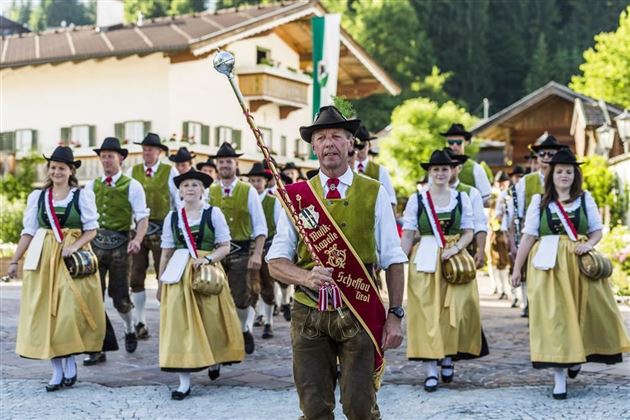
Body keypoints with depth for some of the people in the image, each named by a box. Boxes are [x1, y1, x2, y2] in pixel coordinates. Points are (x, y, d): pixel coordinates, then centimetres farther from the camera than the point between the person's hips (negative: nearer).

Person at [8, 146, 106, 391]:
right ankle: (57, 370, 8)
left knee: (70, 311, -10)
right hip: (43, 259, 3)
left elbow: (91, 229, 0)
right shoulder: (37, 196, 8)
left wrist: (75, 246, -16)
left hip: (74, 258, -3)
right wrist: (14, 260, 5)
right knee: (46, 314, 1)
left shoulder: (83, 195, 1)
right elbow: (29, 232, 9)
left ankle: (70, 362, 9)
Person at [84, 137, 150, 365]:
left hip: (119, 245, -3)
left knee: (120, 296, 3)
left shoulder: (132, 186, -1)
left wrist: (137, 239, -23)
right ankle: (97, 348, 5)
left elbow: (142, 218, -6)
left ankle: (129, 329, 35)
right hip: (95, 244, 3)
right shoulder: (91, 186, 11)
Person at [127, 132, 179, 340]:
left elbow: (179, 201, 3)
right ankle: (140, 322, 14)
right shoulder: (133, 172, 8)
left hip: (162, 230, -2)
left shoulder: (170, 172, 2)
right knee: (136, 278, 4)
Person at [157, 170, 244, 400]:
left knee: (210, 321, 3)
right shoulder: (172, 216, 9)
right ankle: (184, 381, -1)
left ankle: (215, 359, 36)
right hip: (178, 274, 2)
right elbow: (166, 252, 10)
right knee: (179, 323, -4)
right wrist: (161, 283, 9)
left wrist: (207, 258, -17)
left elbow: (225, 247, 0)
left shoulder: (213, 213, 1)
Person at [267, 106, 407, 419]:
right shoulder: (297, 195, 6)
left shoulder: (374, 194, 5)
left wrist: (395, 314, -4)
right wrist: (307, 277, -19)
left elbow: (393, 260, 4)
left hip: (360, 314, -1)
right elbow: (276, 261, 2)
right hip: (308, 314, 1)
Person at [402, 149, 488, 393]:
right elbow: (408, 235, 1)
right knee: (427, 313, -3)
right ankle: (430, 370, 0)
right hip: (424, 261, -1)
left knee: (457, 309, -5)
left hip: (456, 259, 1)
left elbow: (468, 232, 6)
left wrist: (455, 248, -13)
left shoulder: (462, 198, 7)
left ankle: (449, 356, 18)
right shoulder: (417, 199, 3)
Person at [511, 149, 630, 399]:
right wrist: (517, 269, 0)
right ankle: (559, 376, 0)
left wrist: (588, 244, -11)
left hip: (580, 263, 2)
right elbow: (528, 236, 3)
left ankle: (577, 355, 31)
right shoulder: (539, 201, 5)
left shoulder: (585, 199, 9)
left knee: (583, 312, 2)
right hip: (549, 265, -2)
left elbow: (597, 231, 11)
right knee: (553, 315, -4)